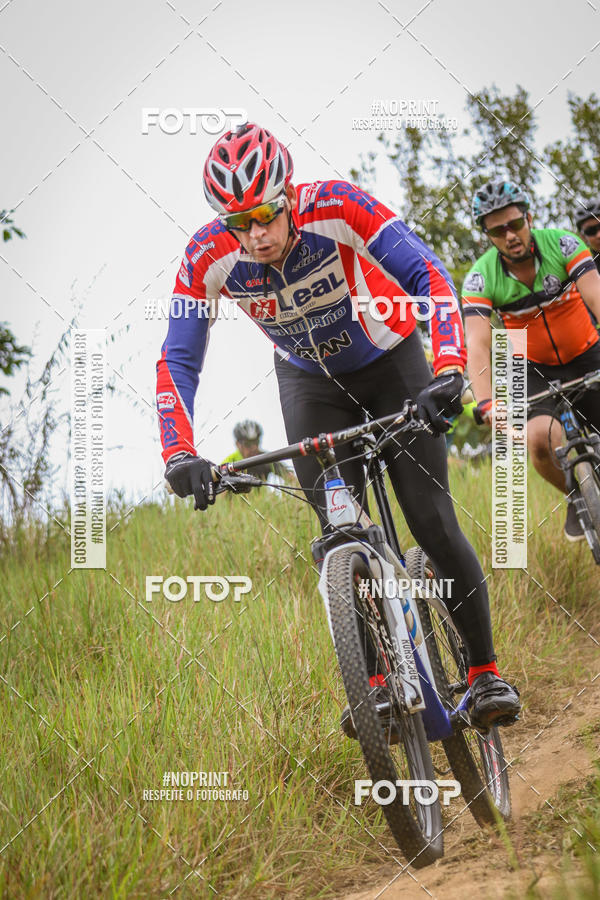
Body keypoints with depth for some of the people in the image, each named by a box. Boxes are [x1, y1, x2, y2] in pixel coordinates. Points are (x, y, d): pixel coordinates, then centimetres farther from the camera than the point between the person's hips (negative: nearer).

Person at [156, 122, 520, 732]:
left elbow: (429, 277, -35)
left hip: (389, 362, -2)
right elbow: (178, 360, -23)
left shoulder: (336, 207, -32)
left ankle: (485, 672, 3)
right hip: (310, 381, 2)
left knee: (432, 521, -10)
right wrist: (179, 455, -38)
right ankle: (378, 680, 2)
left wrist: (448, 371, -49)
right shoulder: (208, 258, -26)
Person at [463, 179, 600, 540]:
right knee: (541, 440, -25)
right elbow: (478, 343, -29)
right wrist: (486, 403, -45)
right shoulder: (481, 278, -19)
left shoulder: (561, 244, -18)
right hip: (535, 370, 0)